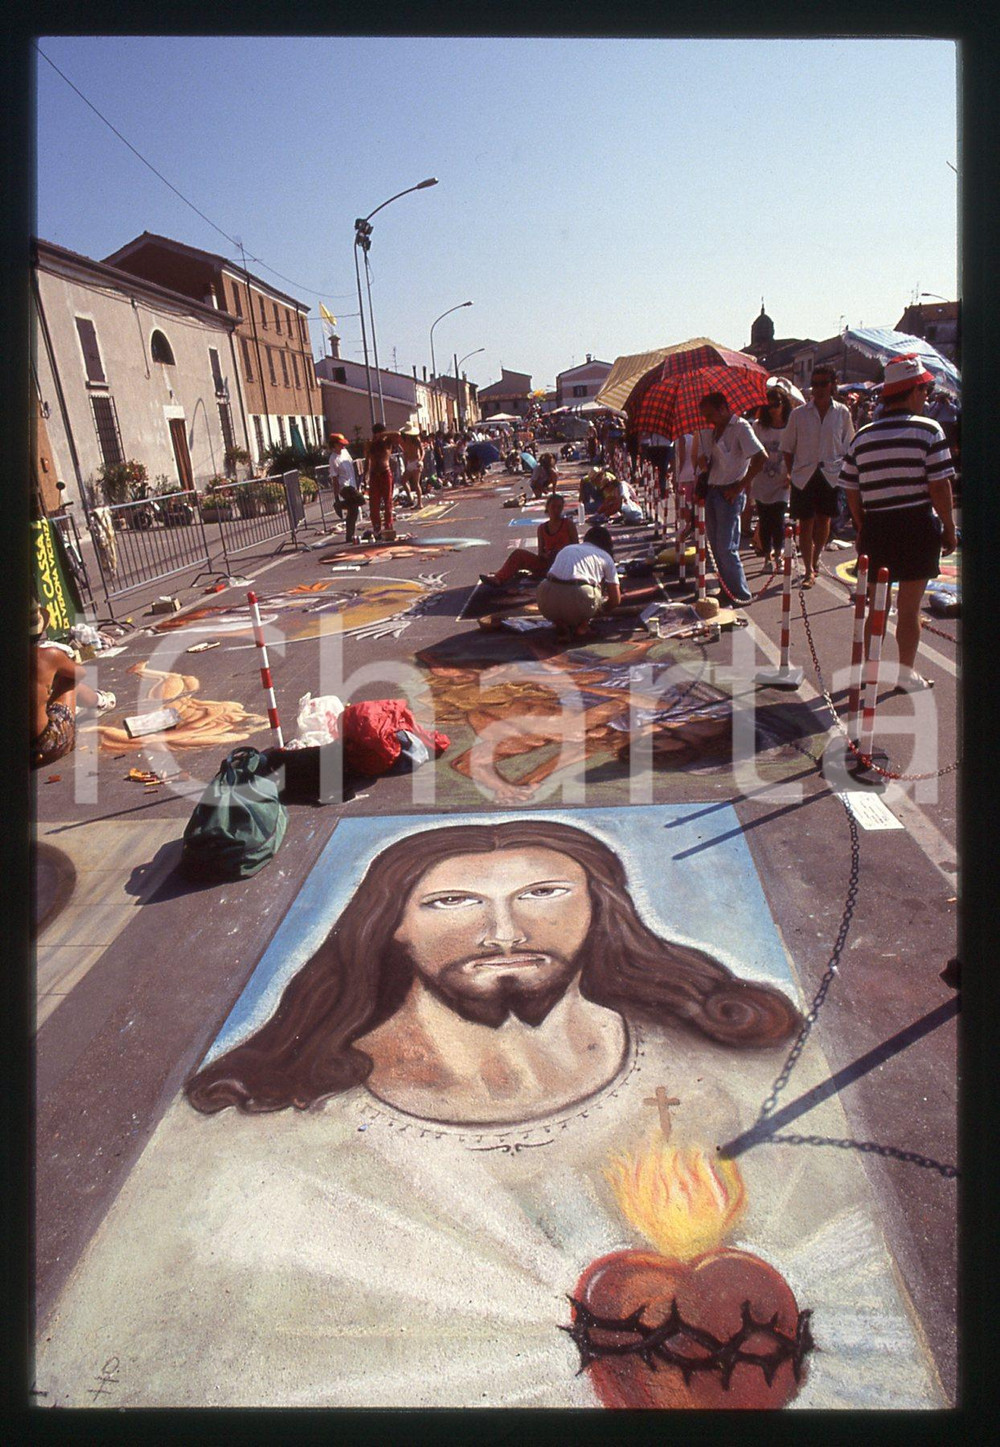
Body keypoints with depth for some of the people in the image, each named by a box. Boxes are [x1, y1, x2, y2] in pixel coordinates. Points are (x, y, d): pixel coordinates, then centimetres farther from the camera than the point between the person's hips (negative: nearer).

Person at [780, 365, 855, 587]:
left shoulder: (842, 413, 3)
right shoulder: (799, 413, 1)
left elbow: (848, 448, 8)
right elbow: (788, 448, 5)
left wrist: (843, 471, 0)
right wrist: (792, 473, -1)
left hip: (831, 475, 1)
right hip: (804, 475, -1)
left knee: (824, 521, 11)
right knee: (806, 523, -1)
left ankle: (815, 560, 30)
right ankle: (809, 570, 5)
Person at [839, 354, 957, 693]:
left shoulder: (862, 436, 5)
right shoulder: (928, 430, -7)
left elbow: (852, 492, 6)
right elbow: (939, 487, -10)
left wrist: (863, 530, 15)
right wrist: (949, 529, -1)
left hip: (875, 527, 3)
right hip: (917, 526, -3)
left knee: (876, 605, 14)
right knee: (910, 605, 6)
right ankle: (906, 672, 13)